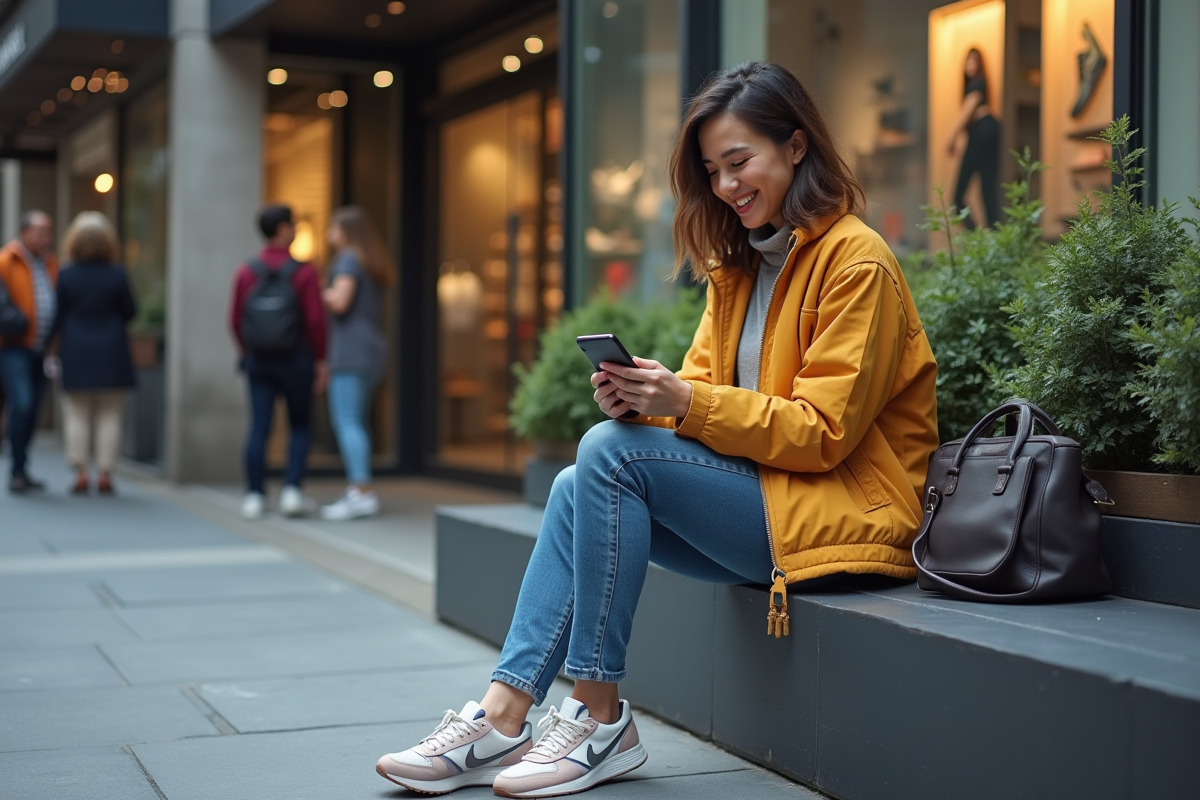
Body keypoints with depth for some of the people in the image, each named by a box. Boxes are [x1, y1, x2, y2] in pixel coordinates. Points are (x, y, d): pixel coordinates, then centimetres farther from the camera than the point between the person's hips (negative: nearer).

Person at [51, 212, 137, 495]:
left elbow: (58, 316, 0)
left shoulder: (66, 275, -5)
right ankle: (104, 474, 5)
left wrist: (62, 337, 16)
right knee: (109, 416, 5)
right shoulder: (117, 275, -7)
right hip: (111, 354, 0)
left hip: (76, 354, 0)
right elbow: (130, 312, 1)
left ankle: (81, 474, 4)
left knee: (77, 416, 7)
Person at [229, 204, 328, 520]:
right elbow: (315, 319, -14)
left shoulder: (246, 272, -2)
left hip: (259, 360, 3)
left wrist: (247, 354, 15)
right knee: (300, 426, 11)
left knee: (259, 428, 4)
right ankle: (292, 491, -2)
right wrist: (321, 360, -4)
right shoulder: (304, 272, -11)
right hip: (296, 360, -2)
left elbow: (236, 320, 1)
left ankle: (254, 497, 1)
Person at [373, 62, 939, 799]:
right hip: (756, 493, 8)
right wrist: (645, 398, -13)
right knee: (578, 488, -12)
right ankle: (503, 718, -19)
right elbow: (704, 385, 10)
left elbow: (824, 431, -16)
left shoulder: (855, 261, -10)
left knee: (612, 453, -23)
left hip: (844, 510, -8)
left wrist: (686, 402, -25)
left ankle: (601, 718, -17)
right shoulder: (740, 262, 15)